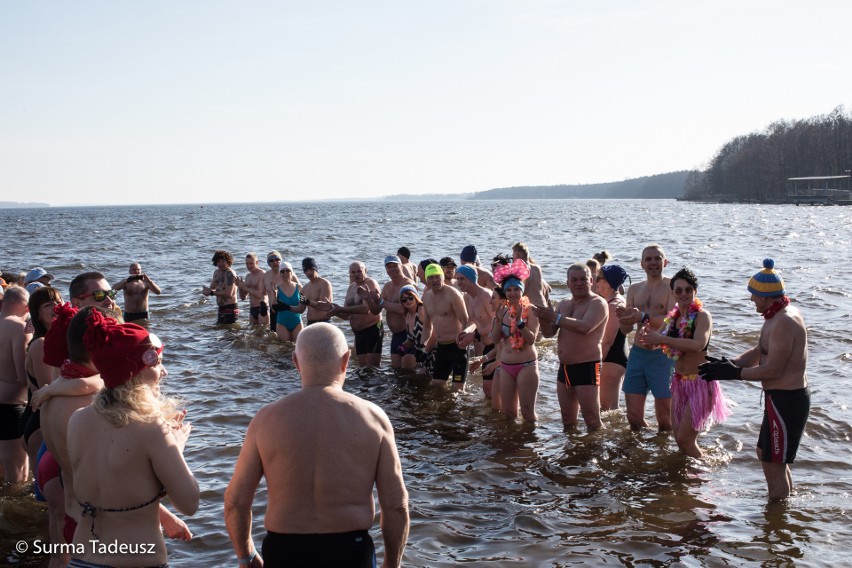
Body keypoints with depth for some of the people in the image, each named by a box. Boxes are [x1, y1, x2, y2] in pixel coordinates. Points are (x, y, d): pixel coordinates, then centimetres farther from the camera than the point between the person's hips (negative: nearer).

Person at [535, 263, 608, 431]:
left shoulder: (598, 303, -8)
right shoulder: (564, 305, 14)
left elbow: (585, 328, -26)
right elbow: (548, 333, 9)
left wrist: (555, 317, -23)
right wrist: (544, 318, -12)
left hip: (587, 367, -7)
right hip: (564, 368, 7)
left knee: (592, 421, -8)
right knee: (567, 420, 16)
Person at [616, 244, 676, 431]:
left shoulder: (672, 286, -3)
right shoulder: (634, 290, 13)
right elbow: (626, 330, 10)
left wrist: (644, 317, -31)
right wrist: (623, 318, -13)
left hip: (663, 355, -4)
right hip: (637, 353, 5)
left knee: (664, 418, 2)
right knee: (633, 416, 6)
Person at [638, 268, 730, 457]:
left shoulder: (702, 316, -12)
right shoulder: (672, 318, 8)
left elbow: (698, 345, -30)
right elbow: (652, 344, 10)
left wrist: (662, 339, -30)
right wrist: (645, 336, -14)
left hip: (700, 383, -7)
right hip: (679, 382, 7)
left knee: (685, 439, -7)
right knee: (680, 439, 13)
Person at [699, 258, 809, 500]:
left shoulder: (783, 322, -23)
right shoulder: (777, 317, 10)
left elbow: (772, 370, -25)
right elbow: (758, 352, 14)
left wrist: (734, 373, -18)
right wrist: (728, 363, 2)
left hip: (786, 399, -11)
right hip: (783, 397, 11)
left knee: (774, 462, -1)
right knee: (766, 453, 23)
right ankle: (786, 501, 37)